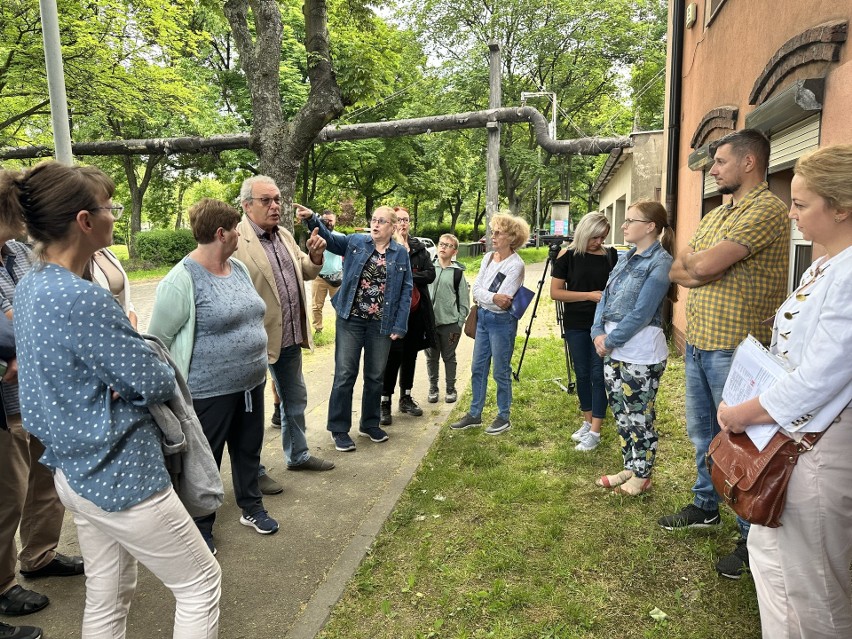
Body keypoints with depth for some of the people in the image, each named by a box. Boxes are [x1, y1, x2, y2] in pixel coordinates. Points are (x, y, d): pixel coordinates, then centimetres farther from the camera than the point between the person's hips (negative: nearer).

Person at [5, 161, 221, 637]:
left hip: (73, 469, 10)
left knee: (107, 597, 24)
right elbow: (156, 384, -20)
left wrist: (130, 347, -4)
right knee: (202, 583, 10)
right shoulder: (82, 298, -27)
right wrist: (161, 369, 1)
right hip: (121, 475, -9)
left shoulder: (30, 287, 4)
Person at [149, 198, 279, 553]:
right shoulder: (182, 280, -17)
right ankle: (201, 528, 29)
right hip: (210, 392, -7)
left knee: (249, 450, 20)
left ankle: (251, 508, 40)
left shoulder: (239, 268, 6)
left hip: (251, 385, 7)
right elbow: (156, 340, -12)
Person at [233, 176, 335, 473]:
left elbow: (305, 273, 17)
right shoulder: (235, 240, -17)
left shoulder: (285, 235, 9)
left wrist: (314, 256, -4)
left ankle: (297, 454, 41)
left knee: (295, 399, 21)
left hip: (290, 338, 8)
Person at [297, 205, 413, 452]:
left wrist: (400, 326, -4)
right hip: (351, 320, -1)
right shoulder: (355, 242, 3)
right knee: (345, 375, 2)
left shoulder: (401, 254, 3)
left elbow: (406, 291, 2)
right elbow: (329, 239, -7)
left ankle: (370, 424, 30)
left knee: (375, 376, 13)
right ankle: (339, 429, 15)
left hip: (381, 324, 1)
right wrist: (312, 219, -27)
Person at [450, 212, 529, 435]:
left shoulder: (516, 265, -15)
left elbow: (503, 301, -23)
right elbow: (476, 289, -4)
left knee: (501, 372, 5)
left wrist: (483, 297, -13)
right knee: (478, 368, 13)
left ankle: (504, 417, 21)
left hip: (502, 322, -7)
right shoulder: (488, 257, 6)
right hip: (483, 318, 7)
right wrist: (493, 297, -20)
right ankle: (474, 414, 26)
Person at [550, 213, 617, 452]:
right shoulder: (567, 256, -4)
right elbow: (555, 292, -8)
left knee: (598, 375, 0)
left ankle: (595, 432, 6)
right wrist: (589, 295, -16)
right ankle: (588, 422, 28)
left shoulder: (610, 255, 0)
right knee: (582, 374, 12)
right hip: (576, 325, 1)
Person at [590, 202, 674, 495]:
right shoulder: (625, 258, 11)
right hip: (613, 349, 8)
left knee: (639, 417, 6)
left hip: (641, 354, -8)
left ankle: (642, 475, 23)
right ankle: (630, 468, 33)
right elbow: (605, 297, 9)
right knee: (621, 413, 17)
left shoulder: (660, 262, -14)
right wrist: (599, 333, -6)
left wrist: (610, 340, -15)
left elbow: (641, 313, -19)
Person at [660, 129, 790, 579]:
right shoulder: (715, 215, 15)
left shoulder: (767, 209, -15)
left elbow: (703, 265, -24)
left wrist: (693, 261, -2)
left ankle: (753, 538, 18)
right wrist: (709, 270, -11)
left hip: (735, 350, -9)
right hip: (698, 342, 9)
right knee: (702, 433, 20)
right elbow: (677, 271, 8)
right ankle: (705, 507, 38)